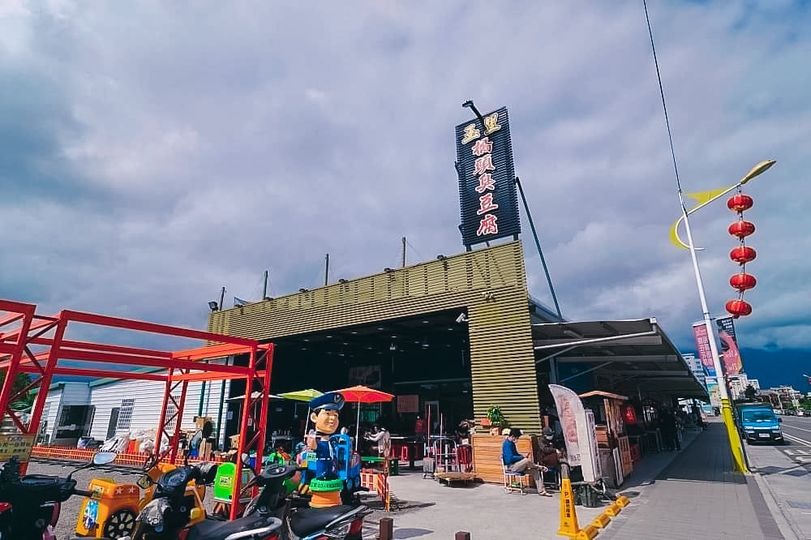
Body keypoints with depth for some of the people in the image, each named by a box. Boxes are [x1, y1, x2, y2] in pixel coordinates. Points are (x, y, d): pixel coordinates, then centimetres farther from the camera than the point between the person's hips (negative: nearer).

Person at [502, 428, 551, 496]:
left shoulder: (512, 443, 12)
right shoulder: (507, 444, -19)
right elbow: (510, 458, -26)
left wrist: (522, 456, 4)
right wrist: (522, 457, -14)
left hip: (516, 464, 10)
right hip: (511, 466, -10)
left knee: (534, 470, -6)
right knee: (527, 460, -28)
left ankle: (541, 490, -7)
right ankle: (539, 467, 3)